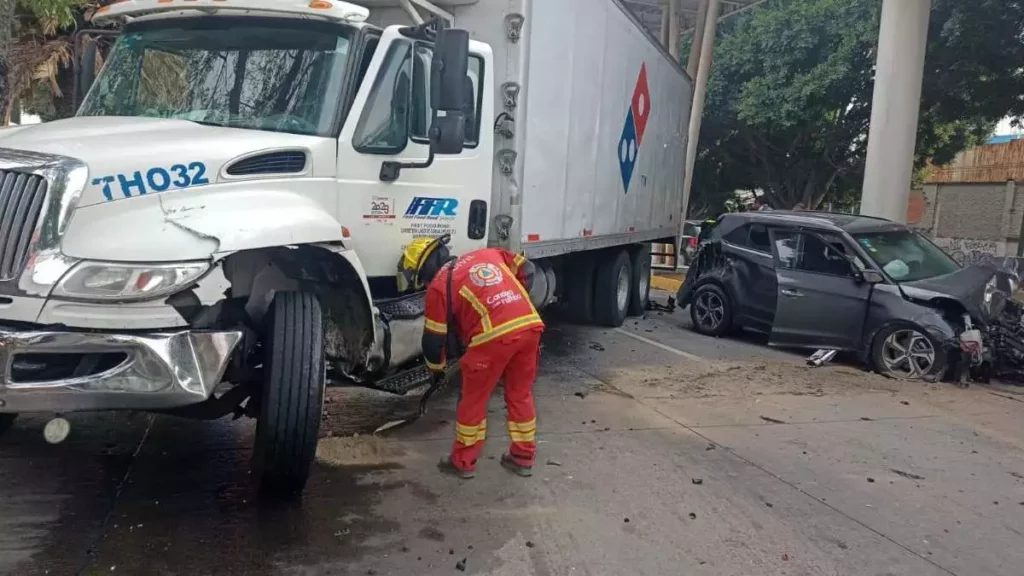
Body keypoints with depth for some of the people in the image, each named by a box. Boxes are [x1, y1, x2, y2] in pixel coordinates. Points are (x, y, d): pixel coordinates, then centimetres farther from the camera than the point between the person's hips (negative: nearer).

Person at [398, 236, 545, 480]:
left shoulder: (439, 286, 9)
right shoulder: (486, 254, 23)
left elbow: (434, 338, 12)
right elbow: (527, 270, 23)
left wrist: (437, 367, 31)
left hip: (495, 336, -6)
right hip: (531, 324, 6)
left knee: (473, 400, 14)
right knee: (520, 395, 22)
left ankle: (463, 462, 26)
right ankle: (523, 457, 33)